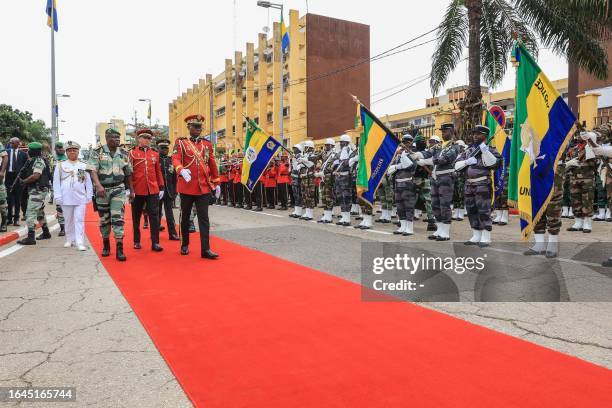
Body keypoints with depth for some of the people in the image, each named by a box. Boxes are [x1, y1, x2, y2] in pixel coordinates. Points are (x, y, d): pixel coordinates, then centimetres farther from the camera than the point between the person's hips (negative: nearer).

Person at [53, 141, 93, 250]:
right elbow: (56, 182, 3)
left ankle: (80, 243, -6)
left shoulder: (83, 166, 8)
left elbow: (88, 182, 9)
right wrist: (58, 196, -3)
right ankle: (69, 240, 23)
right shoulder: (60, 165, 6)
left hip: (80, 198, 0)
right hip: (66, 199, 1)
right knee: (68, 220, 10)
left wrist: (89, 196, 3)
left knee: (79, 220, -5)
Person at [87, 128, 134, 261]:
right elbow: (92, 170, -14)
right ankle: (106, 245, 28)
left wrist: (131, 190, 14)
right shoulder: (97, 152, -3)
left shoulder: (124, 154, 6)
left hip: (119, 189, 1)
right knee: (104, 219, 11)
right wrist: (98, 185, -29)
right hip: (102, 190, 0)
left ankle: (119, 249, -11)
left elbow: (128, 174, 13)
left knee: (118, 218, -10)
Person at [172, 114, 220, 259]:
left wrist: (216, 183, 15)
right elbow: (175, 159, -14)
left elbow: (212, 164, 15)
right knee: (185, 217, 11)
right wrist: (182, 170, -35)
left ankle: (205, 249, -1)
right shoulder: (180, 142, 1)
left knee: (204, 218, -2)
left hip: (204, 187, 2)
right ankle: (185, 245, 26)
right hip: (186, 186, -2)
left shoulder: (207, 144, 11)